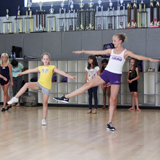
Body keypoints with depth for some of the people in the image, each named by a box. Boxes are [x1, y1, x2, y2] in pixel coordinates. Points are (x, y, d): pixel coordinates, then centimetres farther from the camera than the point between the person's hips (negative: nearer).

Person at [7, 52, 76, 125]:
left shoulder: (52, 67, 4)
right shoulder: (40, 68, 13)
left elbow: (61, 72, -7)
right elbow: (31, 70, 24)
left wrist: (70, 76, -18)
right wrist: (22, 73, 34)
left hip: (46, 86, -2)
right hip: (39, 84, 2)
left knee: (45, 103, 0)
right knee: (27, 84, -23)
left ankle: (44, 119, 10)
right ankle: (15, 98, -16)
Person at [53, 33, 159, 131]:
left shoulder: (125, 52, 1)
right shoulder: (111, 51, 12)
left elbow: (138, 57, -12)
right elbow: (96, 52, 16)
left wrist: (149, 59, -29)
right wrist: (82, 52, 17)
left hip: (116, 76, -3)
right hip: (106, 73, 3)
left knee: (113, 99, -2)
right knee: (88, 84, -8)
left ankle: (110, 123, 5)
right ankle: (66, 98, -8)